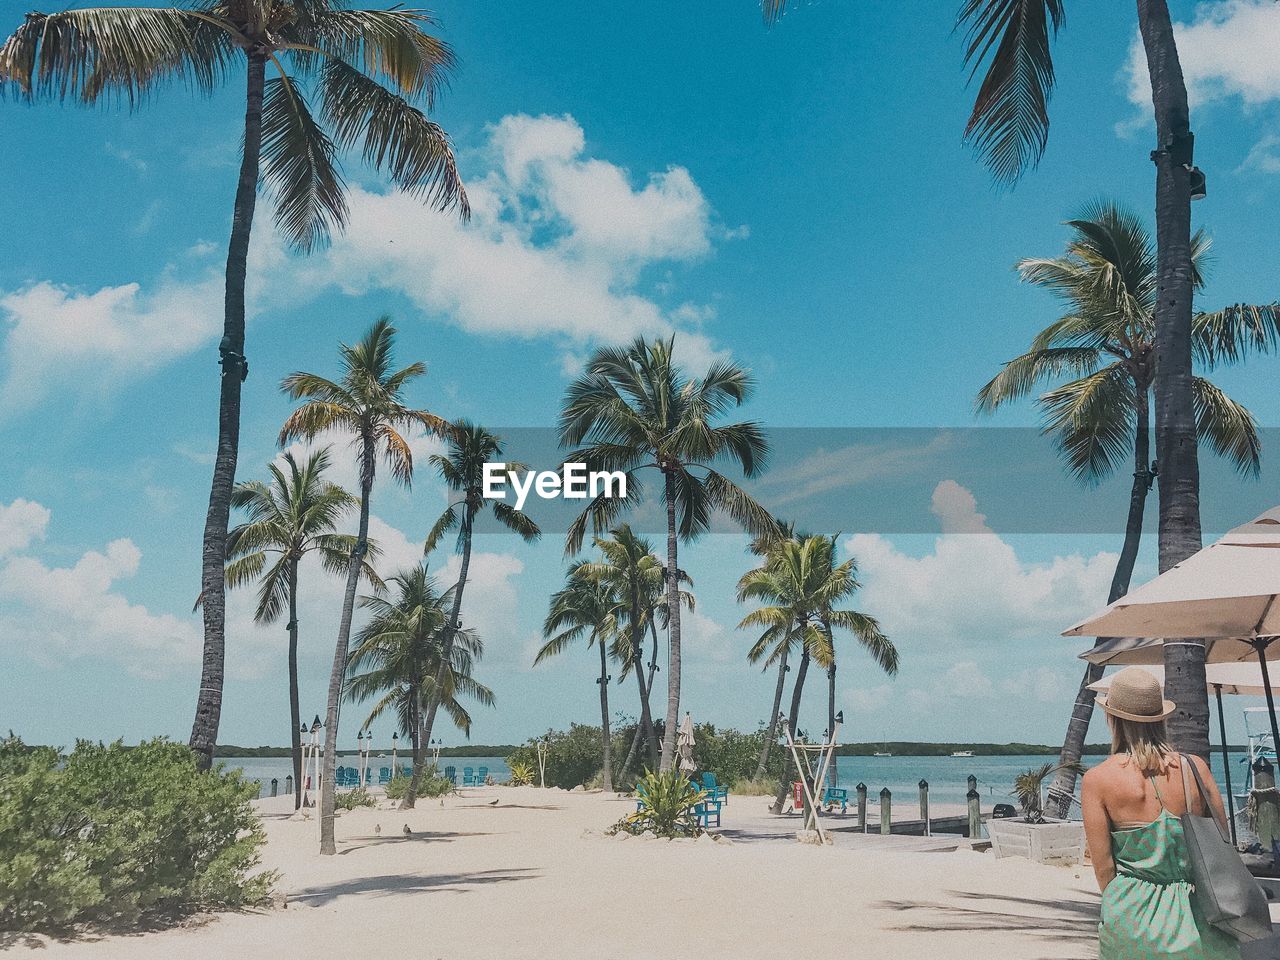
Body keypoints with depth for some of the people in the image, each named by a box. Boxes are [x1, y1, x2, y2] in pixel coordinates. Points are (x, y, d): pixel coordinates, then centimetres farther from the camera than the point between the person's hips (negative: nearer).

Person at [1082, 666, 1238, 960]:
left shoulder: (1098, 780, -8)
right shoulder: (1195, 767, 0)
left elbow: (1104, 868, -6)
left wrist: (1118, 911, 9)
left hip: (1134, 922, -3)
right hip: (1199, 922, 3)